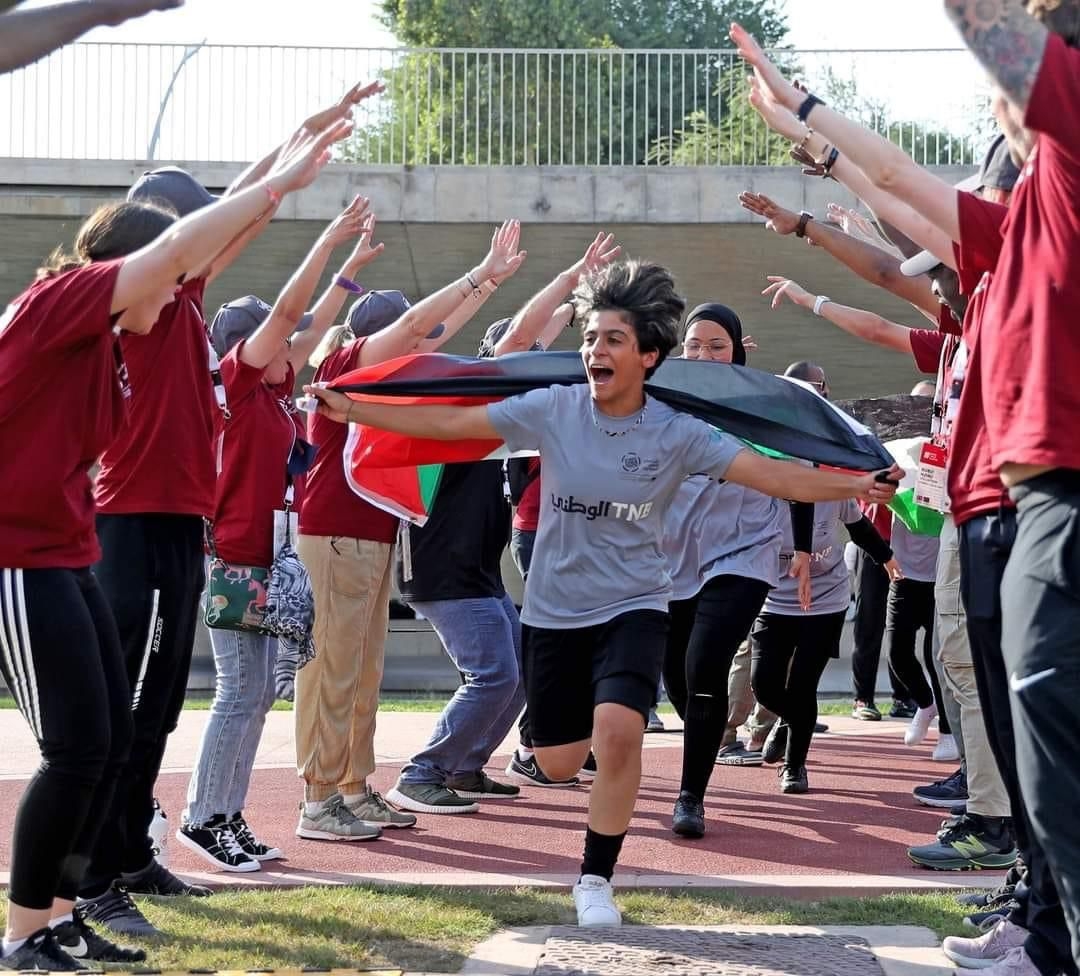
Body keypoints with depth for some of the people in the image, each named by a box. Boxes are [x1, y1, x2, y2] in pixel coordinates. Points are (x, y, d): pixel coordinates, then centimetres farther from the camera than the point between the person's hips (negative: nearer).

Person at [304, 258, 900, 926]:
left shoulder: (677, 433, -10)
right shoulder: (553, 409, -7)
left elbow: (776, 476, -15)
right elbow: (449, 424, -3)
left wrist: (856, 485, -29)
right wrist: (352, 411, -5)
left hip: (634, 607, -2)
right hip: (555, 611, 2)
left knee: (618, 729, -28)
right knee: (558, 762, 10)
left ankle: (597, 880, -7)